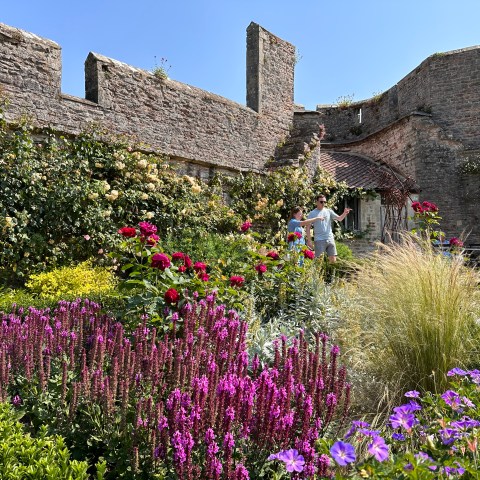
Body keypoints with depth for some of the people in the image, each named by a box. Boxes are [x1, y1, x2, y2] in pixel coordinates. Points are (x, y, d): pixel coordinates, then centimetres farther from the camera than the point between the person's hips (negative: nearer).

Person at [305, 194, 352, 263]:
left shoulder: (329, 211, 8)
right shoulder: (312, 213, -2)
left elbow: (339, 218, 2)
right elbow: (308, 228, -2)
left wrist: (344, 213, -19)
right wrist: (309, 240, -8)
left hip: (330, 239, 4)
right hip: (319, 240, -4)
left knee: (333, 260, 5)